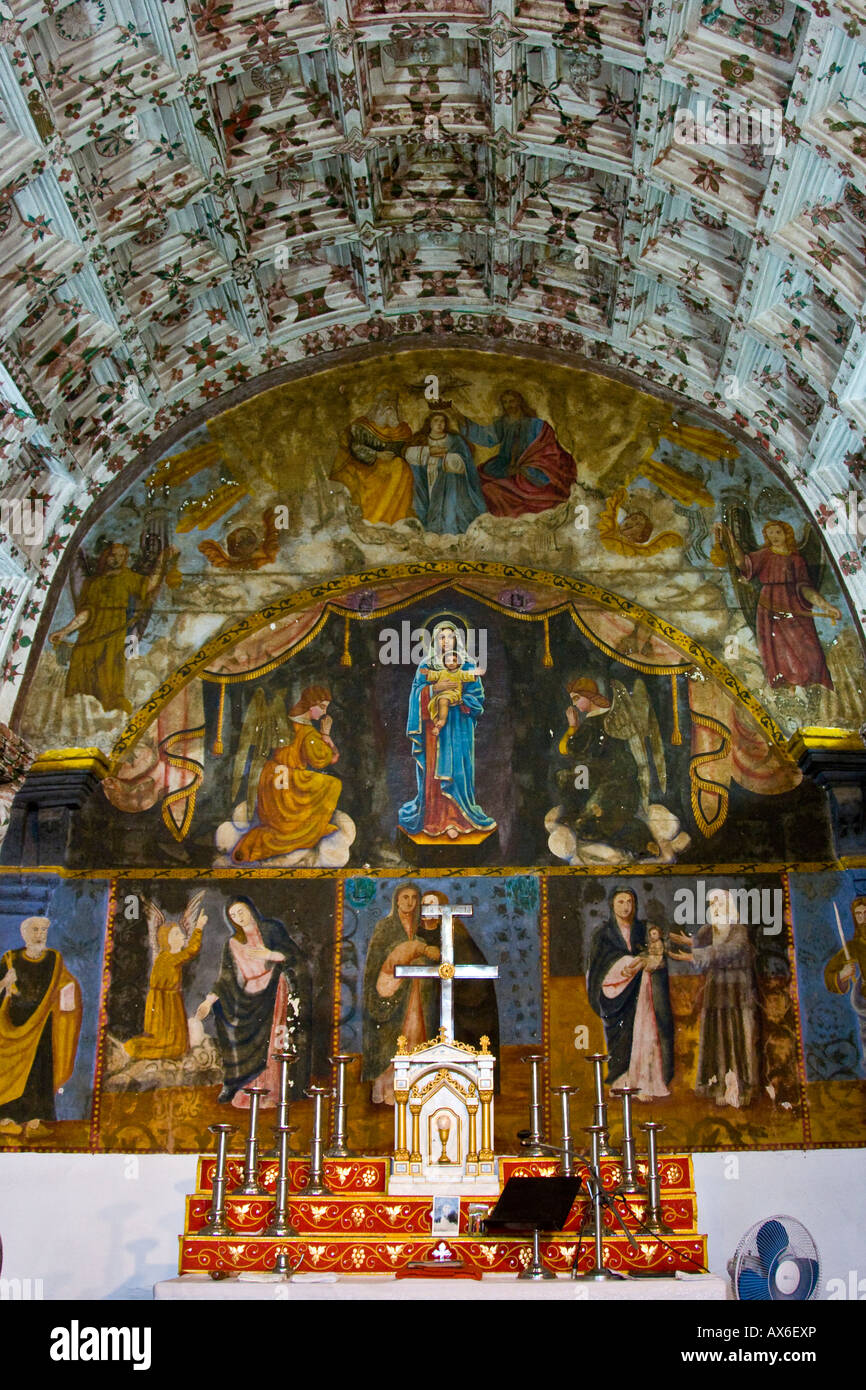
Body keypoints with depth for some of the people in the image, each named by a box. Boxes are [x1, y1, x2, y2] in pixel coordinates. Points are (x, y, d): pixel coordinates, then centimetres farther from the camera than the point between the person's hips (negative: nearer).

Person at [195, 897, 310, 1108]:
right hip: (249, 998, 4)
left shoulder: (271, 929, 4)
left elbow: (293, 955, -2)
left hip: (273, 992, -4)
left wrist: (270, 955, -16)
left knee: (271, 1042, -11)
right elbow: (226, 978, 8)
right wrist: (209, 999, -4)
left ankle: (271, 1094, -11)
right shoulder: (233, 944, 14)